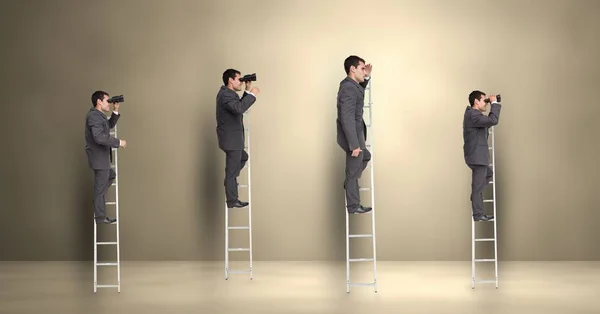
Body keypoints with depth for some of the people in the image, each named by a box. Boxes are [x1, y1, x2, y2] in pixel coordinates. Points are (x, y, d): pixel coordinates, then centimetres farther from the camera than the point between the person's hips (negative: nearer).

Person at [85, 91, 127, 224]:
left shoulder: (98, 115, 11)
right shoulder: (94, 116, -21)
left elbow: (110, 125, 23)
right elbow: (100, 137, -32)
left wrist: (116, 111, 10)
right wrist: (119, 142, -23)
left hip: (101, 158, 10)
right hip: (99, 158, -10)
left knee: (111, 175, 29)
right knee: (101, 187, -2)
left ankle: (98, 198, 29)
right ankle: (100, 217, 5)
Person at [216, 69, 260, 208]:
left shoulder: (229, 93, 13)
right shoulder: (225, 94, -21)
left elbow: (241, 105, 22)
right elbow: (239, 108, -37)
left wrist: (248, 91, 11)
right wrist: (252, 94, -28)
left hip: (232, 138, 11)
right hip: (231, 139, -11)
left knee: (243, 157, 30)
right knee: (232, 169, -3)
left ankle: (229, 181, 30)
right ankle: (232, 201, 3)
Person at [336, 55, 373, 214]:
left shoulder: (350, 85, 7)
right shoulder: (348, 88, -25)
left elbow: (359, 91, 34)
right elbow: (347, 118, -29)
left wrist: (366, 78, 15)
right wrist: (354, 144, -29)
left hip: (355, 134, 10)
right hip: (352, 136, -10)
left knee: (366, 156, 31)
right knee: (353, 171, 2)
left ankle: (349, 184, 39)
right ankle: (353, 206, 14)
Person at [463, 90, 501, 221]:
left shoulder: (473, 114, 14)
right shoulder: (473, 115, -20)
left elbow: (488, 122, 24)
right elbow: (493, 121, -29)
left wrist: (494, 105, 16)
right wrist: (494, 104, -19)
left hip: (477, 156, 11)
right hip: (477, 156, -11)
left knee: (489, 173, 29)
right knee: (478, 185, -3)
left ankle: (475, 197, 22)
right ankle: (478, 215, 3)